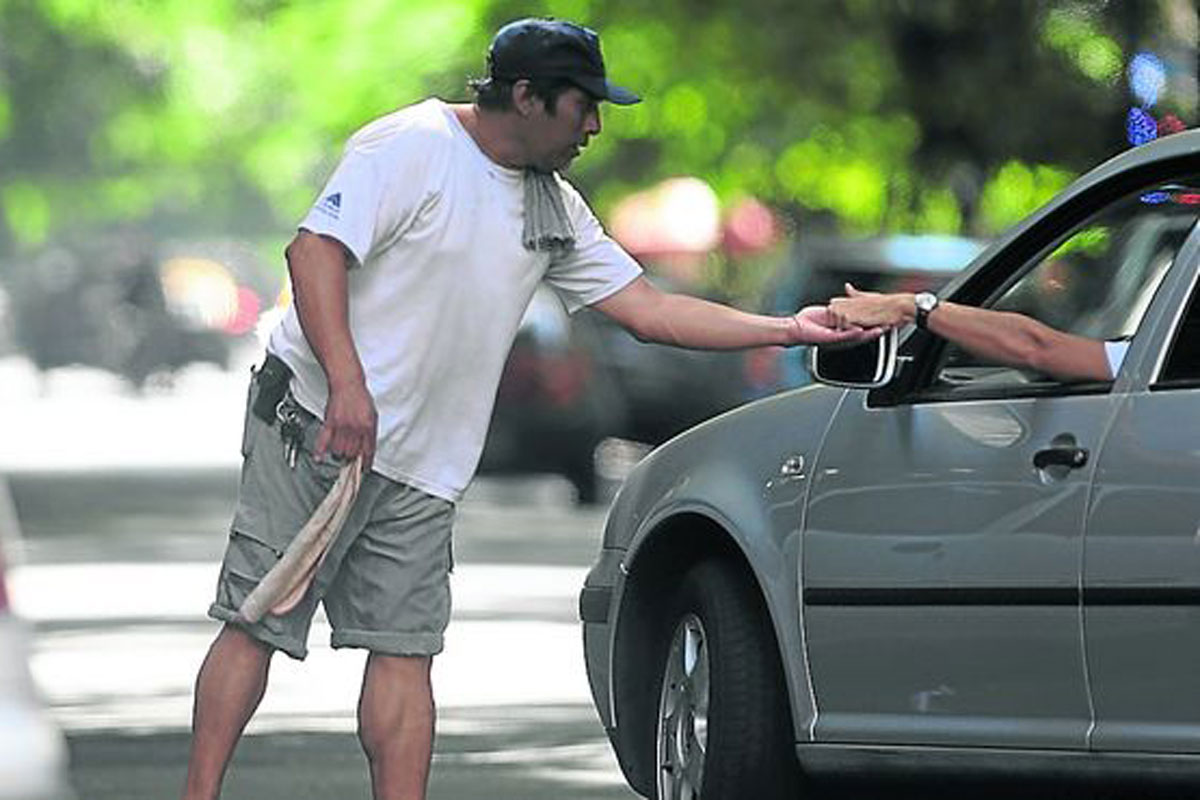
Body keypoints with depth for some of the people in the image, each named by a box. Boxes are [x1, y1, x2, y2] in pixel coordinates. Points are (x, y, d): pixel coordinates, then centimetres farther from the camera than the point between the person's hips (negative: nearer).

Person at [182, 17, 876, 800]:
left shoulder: (557, 210, 16)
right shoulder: (410, 147, -9)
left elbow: (647, 308, 16)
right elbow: (316, 250, -17)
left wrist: (787, 330, 8)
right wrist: (346, 384, -27)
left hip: (421, 470, 7)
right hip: (316, 431, -7)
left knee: (405, 649, 1)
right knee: (256, 622, -6)